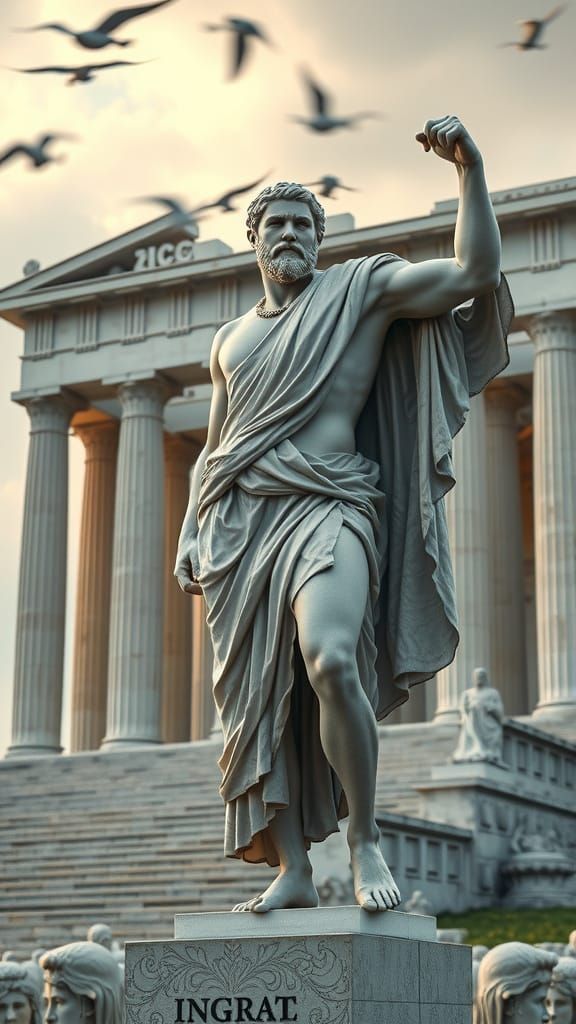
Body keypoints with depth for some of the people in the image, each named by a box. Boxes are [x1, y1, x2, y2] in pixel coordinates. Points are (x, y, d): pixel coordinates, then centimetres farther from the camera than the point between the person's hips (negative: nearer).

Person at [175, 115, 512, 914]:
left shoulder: (363, 289, 10)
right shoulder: (230, 340, 24)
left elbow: (475, 271, -1)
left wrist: (470, 170, -10)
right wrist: (190, 535, 14)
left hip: (328, 511, -5)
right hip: (240, 525, 5)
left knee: (331, 662, -28)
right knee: (261, 701, -1)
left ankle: (365, 840, -11)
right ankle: (292, 871, 4)